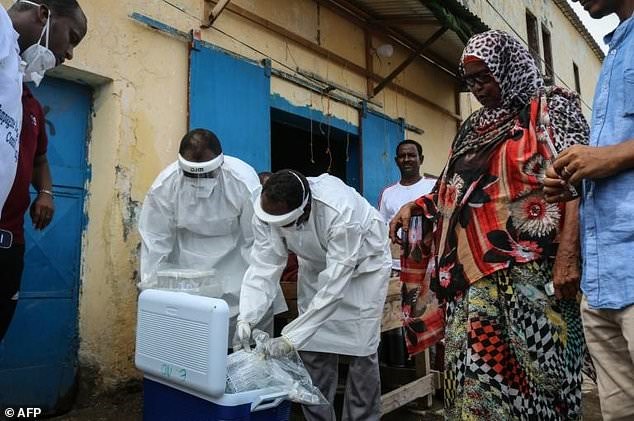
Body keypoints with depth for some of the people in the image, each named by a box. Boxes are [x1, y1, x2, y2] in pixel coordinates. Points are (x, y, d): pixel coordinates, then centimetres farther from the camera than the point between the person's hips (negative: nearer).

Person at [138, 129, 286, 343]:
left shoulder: (245, 182, -26)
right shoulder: (164, 186, -19)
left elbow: (257, 241, -19)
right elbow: (155, 241, -9)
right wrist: (152, 289, -10)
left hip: (235, 257, -1)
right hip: (187, 260, 1)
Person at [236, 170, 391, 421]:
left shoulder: (341, 213, -41)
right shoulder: (268, 211, -25)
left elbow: (333, 286, -39)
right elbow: (263, 267, -20)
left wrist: (292, 338, -39)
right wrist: (246, 317, -34)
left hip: (362, 265, -4)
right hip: (316, 265, 5)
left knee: (361, 351, -5)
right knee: (313, 349, 3)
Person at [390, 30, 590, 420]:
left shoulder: (550, 107, 5)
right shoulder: (473, 128, 20)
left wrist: (568, 252, -19)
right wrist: (416, 206, 7)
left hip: (532, 267, -5)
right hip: (475, 270, 5)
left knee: (536, 365, 0)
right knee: (476, 365, 4)